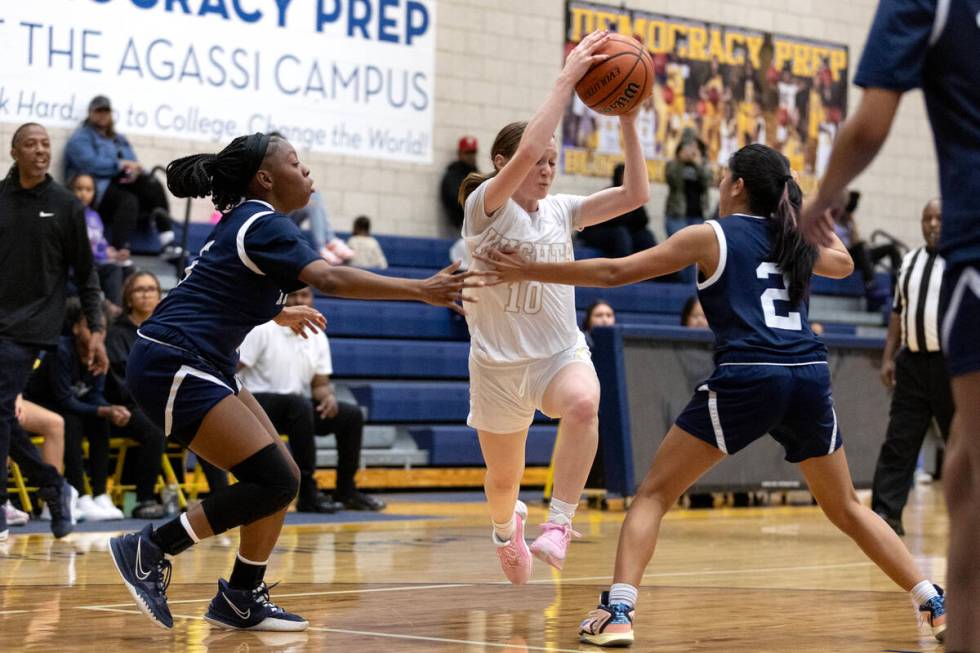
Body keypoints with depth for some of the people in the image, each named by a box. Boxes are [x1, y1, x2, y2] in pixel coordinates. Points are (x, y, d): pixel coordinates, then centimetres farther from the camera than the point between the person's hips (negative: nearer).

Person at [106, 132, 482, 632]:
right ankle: (149, 550, -8)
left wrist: (281, 314, 42)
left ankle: (241, 600, 15)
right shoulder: (264, 224, -13)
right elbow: (330, 279, -29)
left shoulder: (244, 221, 17)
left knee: (282, 478, 8)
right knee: (273, 482, -14)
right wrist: (421, 290, -33)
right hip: (173, 368, -10)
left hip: (202, 368, 10)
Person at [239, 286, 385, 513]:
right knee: (300, 405, -37)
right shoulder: (263, 330, -9)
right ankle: (308, 494, -34)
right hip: (260, 404, -7)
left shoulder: (318, 338, 9)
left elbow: (321, 383, 11)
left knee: (352, 414, -8)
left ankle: (345, 491, 2)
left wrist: (328, 396, -13)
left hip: (299, 409, 7)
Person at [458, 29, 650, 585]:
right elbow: (522, 153, -29)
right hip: (499, 362, -2)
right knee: (503, 480, 12)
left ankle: (559, 525, -26)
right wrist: (567, 80, -28)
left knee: (583, 404, -35)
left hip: (562, 353, 2)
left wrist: (628, 120, -12)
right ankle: (507, 527, 50)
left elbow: (636, 194, -5)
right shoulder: (485, 208, -10)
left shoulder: (561, 211, 4)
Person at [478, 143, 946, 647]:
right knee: (846, 508, 21)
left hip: (745, 380, -5)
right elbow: (844, 264, 43)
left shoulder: (710, 236, 7)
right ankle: (936, 605, 18)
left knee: (653, 493, 5)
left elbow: (614, 272, 5)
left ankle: (617, 613, -11)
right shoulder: (795, 240, 20)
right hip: (810, 379, 5)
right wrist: (811, 216, 53)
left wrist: (527, 271, 11)